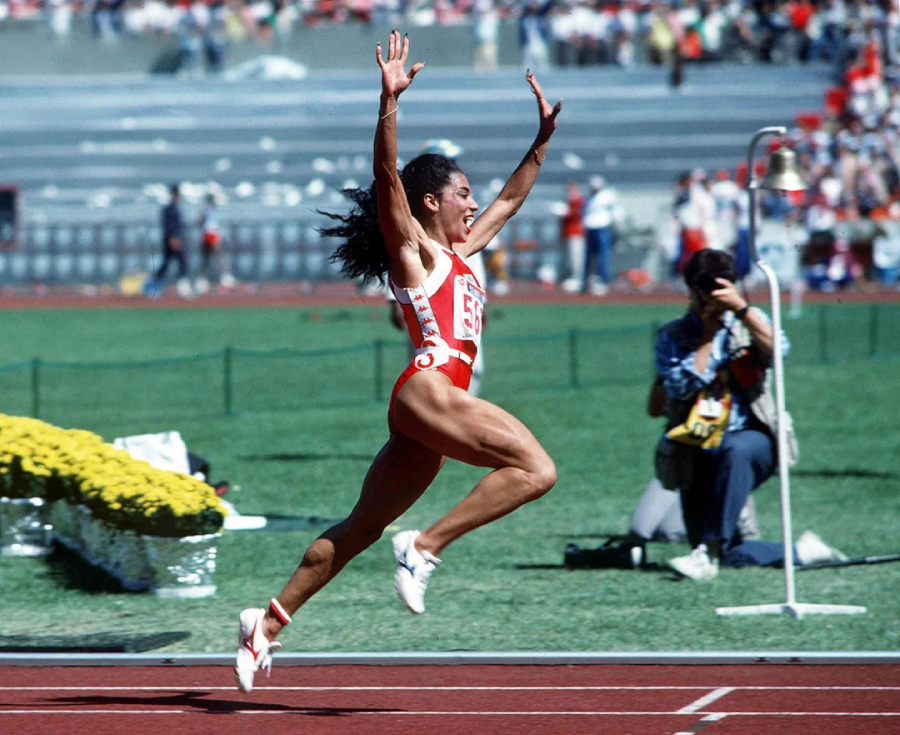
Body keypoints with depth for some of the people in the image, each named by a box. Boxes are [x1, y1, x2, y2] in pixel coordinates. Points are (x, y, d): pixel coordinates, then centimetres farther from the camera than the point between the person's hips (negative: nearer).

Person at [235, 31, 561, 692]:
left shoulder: (456, 254, 27)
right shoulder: (411, 245, 4)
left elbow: (510, 200, 38)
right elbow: (388, 175, -11)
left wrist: (544, 137, 34)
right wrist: (390, 99, -22)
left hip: (440, 401, 9)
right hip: (427, 386, -9)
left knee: (360, 529, 8)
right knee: (535, 468, -20)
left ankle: (270, 620, 9)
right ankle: (426, 547, -21)